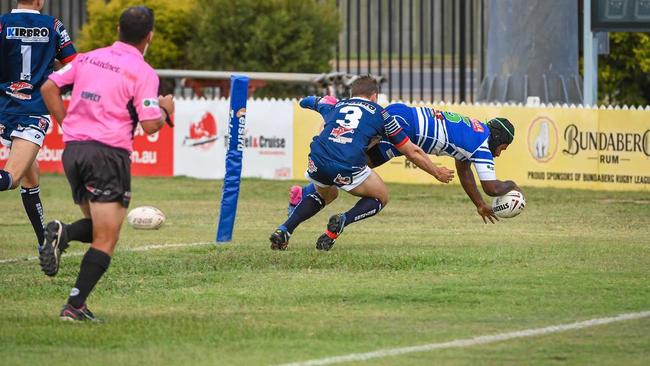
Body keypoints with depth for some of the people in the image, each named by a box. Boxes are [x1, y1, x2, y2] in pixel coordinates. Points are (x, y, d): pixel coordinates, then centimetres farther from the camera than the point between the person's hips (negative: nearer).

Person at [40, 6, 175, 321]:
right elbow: (150, 125, -11)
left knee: (97, 227, 22)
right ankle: (75, 306, -12)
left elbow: (48, 88, 10)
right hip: (108, 154, -6)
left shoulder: (88, 58, 11)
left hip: (72, 150, 6)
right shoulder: (143, 73, -6)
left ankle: (62, 233, -11)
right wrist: (166, 110, 9)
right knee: (105, 239, -1)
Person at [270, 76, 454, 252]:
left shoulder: (335, 106, 27)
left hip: (317, 162, 4)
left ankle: (284, 230, 19)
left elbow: (307, 101, 51)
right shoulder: (379, 113, 20)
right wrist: (438, 173, 37)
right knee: (381, 198, 23)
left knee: (326, 194, 37)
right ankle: (342, 220, -5)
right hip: (348, 168, -4)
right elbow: (413, 152, 24)